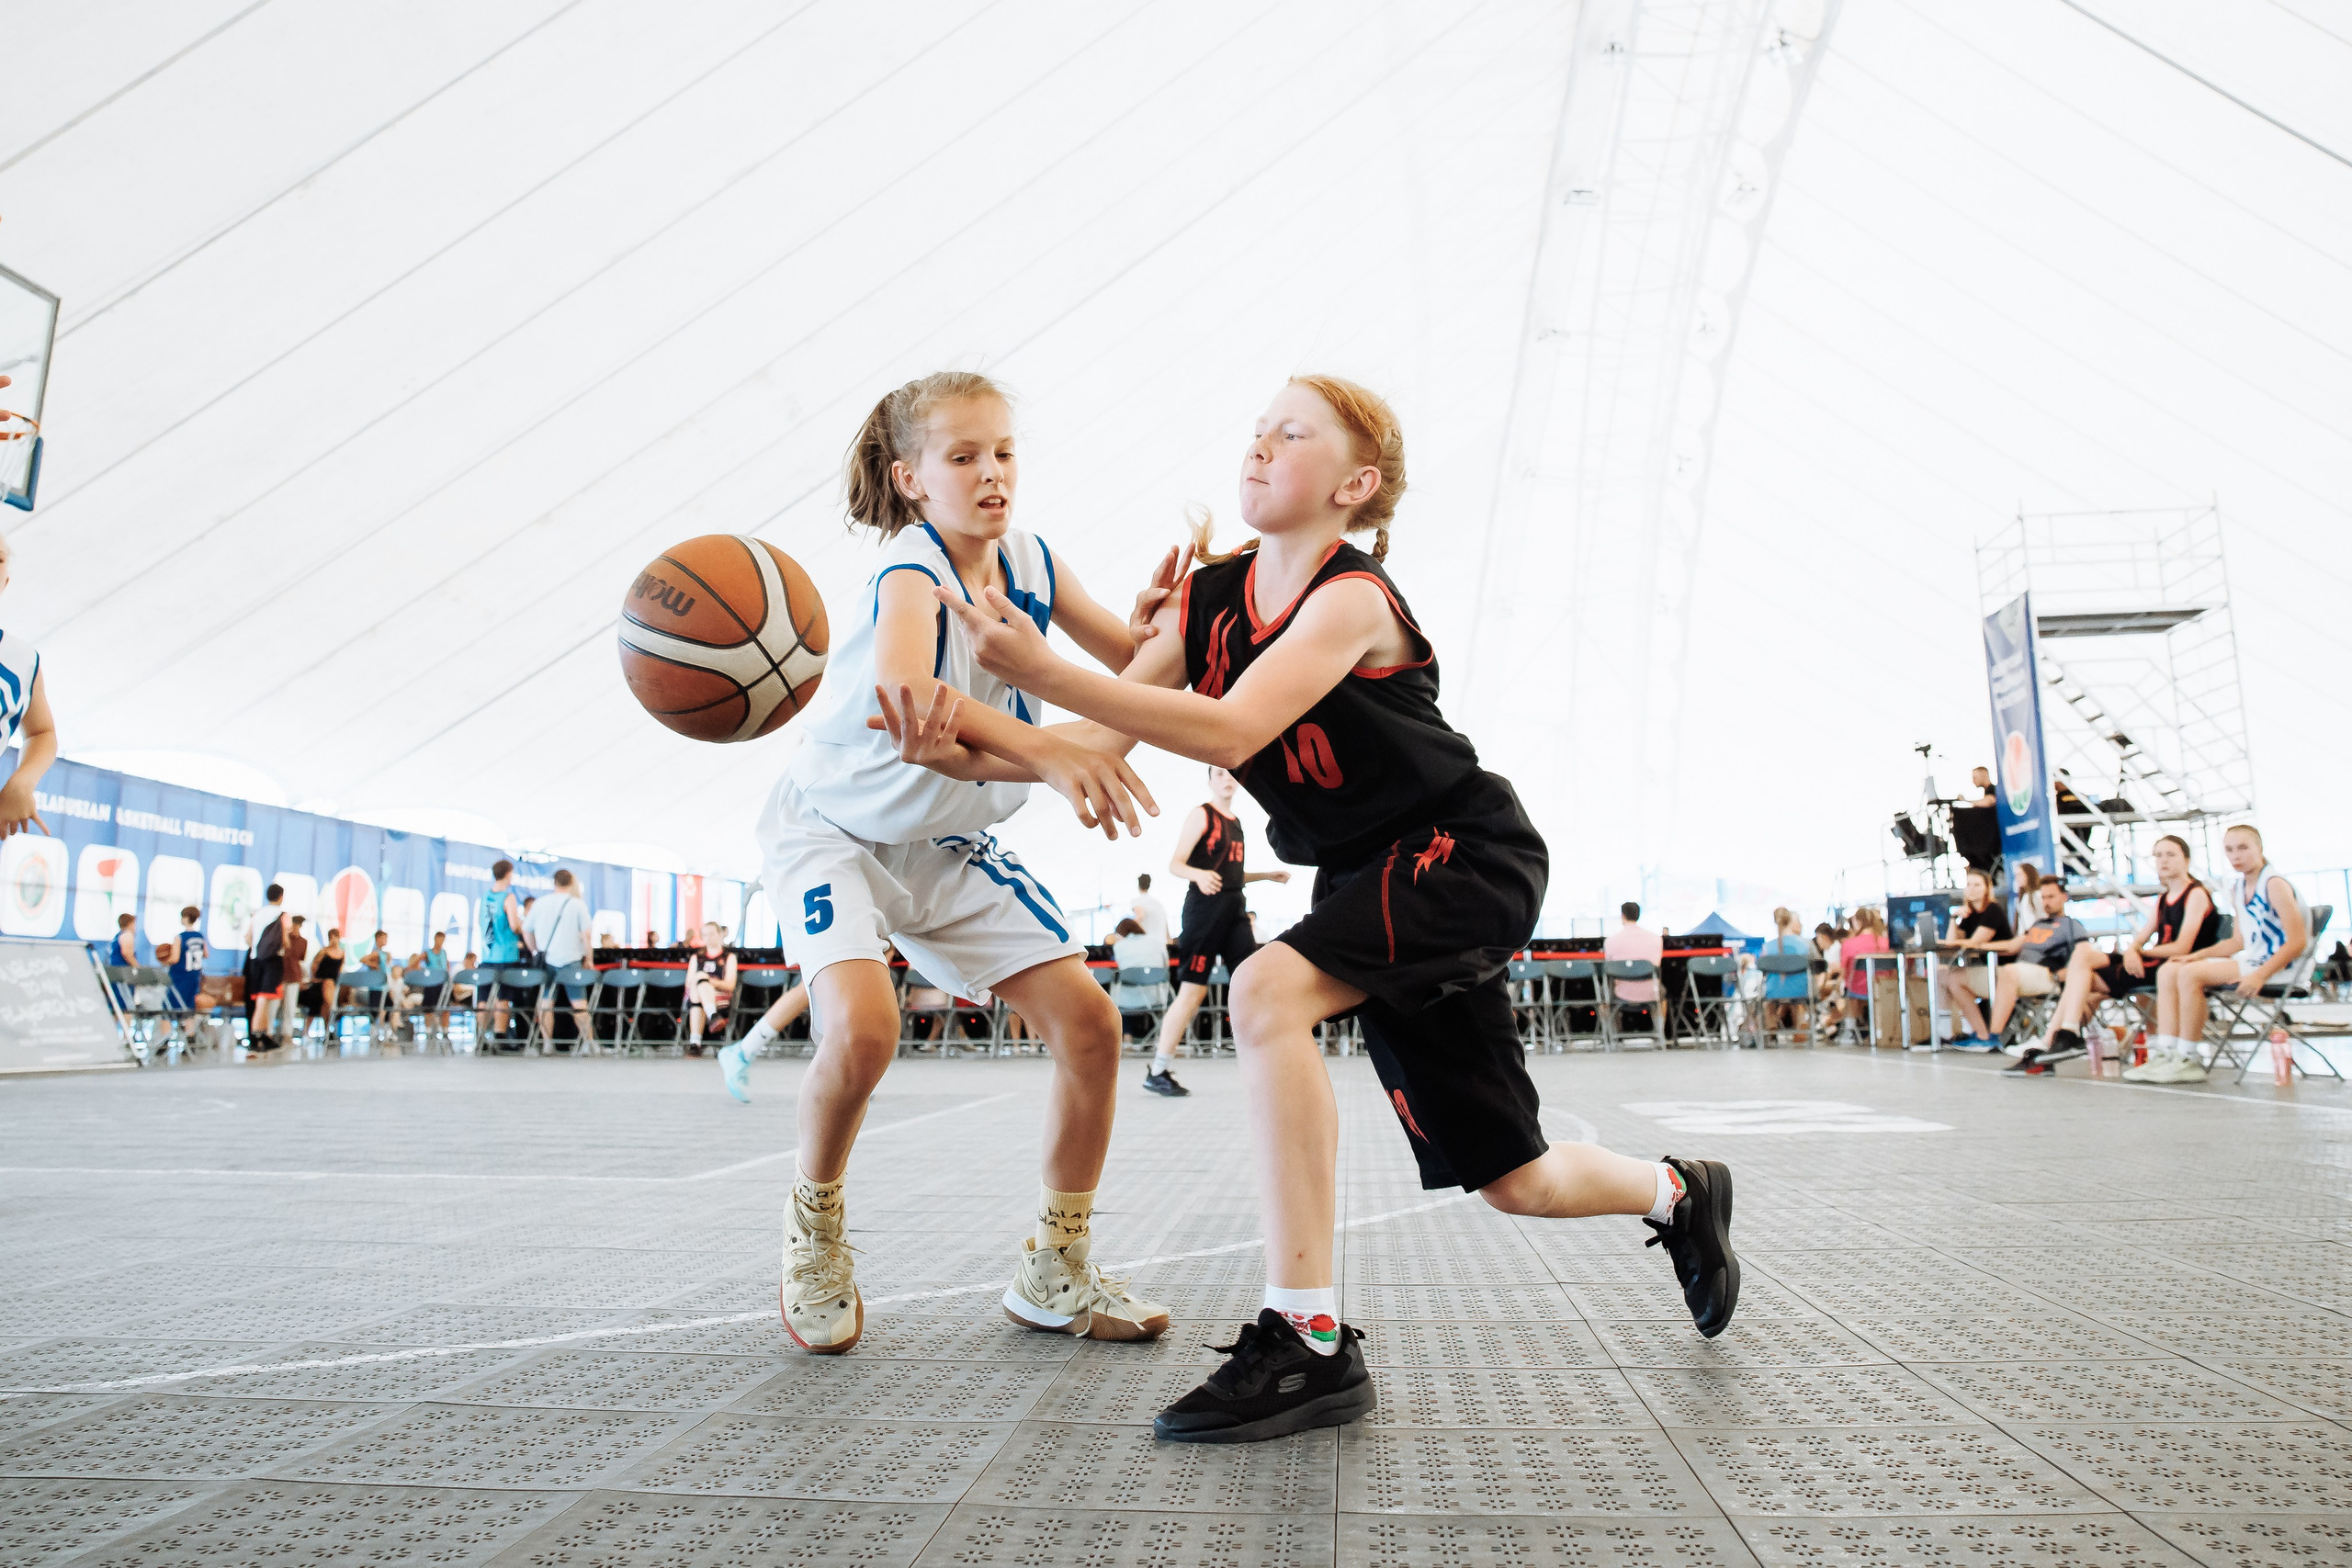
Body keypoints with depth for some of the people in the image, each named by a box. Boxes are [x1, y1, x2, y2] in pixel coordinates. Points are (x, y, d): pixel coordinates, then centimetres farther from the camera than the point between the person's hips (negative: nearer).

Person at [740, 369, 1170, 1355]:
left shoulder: (1032, 563, -4)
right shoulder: (911, 572, -24)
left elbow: (1134, 661, 5)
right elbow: (901, 690, -47)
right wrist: (1040, 748, -62)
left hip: (951, 846, 6)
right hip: (833, 829, -6)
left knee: (1089, 1022, -6)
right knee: (863, 1028, -31)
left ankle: (1055, 1273, 10)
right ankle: (813, 1230, 1)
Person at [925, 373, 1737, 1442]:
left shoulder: (1352, 599, -20)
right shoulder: (1210, 594, 0)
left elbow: (1230, 732, -36)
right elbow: (1104, 742, -9)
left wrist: (1043, 671, -40)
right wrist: (967, 733, -24)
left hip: (1467, 855, -7)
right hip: (1370, 878, 7)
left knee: (1267, 992, -31)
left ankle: (1308, 1343, -24)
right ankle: (1680, 1195, 44)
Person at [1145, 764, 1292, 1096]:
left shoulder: (1236, 822, 19)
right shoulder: (1201, 815, -4)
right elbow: (1176, 863, -12)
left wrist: (1269, 876, 22)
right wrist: (1199, 875, -32)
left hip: (1234, 910, 7)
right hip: (1204, 907, -7)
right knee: (1193, 990, -8)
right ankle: (1157, 1072, 1)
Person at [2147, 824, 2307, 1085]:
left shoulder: (2274, 885, -12)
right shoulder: (2237, 889, 13)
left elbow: (2297, 941, -19)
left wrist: (2260, 975, -26)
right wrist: (2200, 955, 5)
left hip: (2275, 966, -9)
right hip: (2248, 961, 9)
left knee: (2190, 974, -25)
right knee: (2170, 970, -1)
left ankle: (2189, 1061, -19)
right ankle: (2167, 1051, -8)